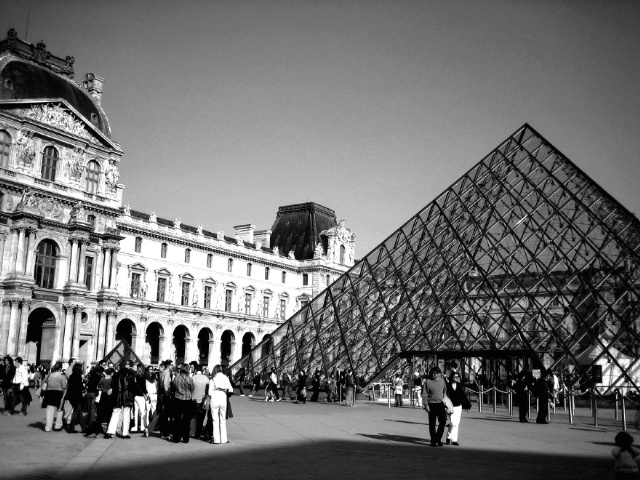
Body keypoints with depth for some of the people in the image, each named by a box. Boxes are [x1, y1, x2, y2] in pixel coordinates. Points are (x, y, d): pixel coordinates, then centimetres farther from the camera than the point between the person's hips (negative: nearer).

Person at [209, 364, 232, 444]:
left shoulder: (213, 380, -5)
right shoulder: (226, 378, 2)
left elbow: (210, 393, -8)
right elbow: (231, 389, 3)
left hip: (215, 400, -2)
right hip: (223, 399, 2)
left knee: (215, 420, 5)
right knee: (223, 420, 12)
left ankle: (216, 439, 3)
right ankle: (224, 439, 12)